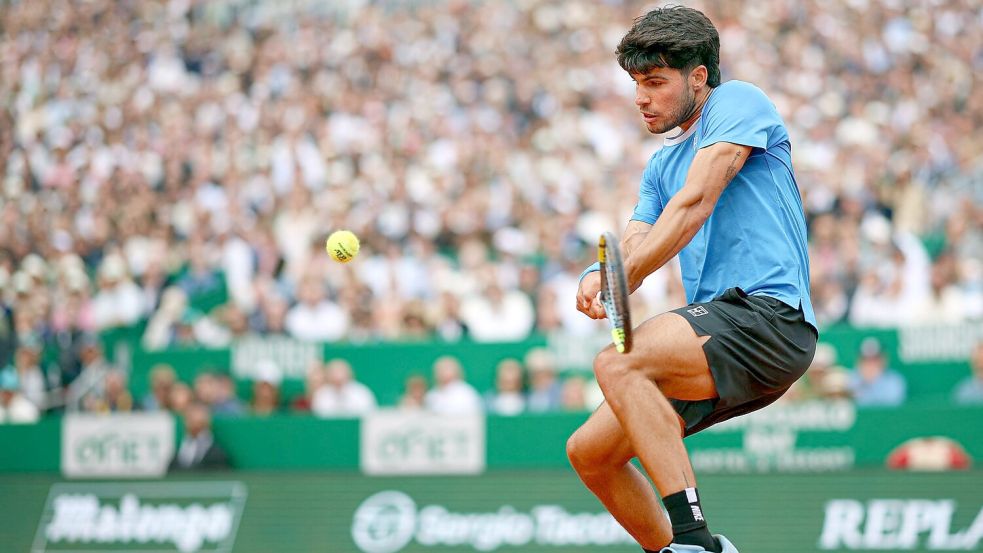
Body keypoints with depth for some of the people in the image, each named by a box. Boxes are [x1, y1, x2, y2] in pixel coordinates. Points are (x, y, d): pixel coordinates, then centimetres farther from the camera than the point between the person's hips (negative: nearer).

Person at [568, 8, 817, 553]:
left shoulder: (738, 101, 1)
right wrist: (599, 274, -13)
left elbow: (695, 202, -13)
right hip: (720, 331, 9)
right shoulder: (662, 164, 25)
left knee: (618, 364, -30)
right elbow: (631, 251, 11)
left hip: (767, 311, -9)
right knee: (589, 452, 7)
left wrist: (625, 275, -22)